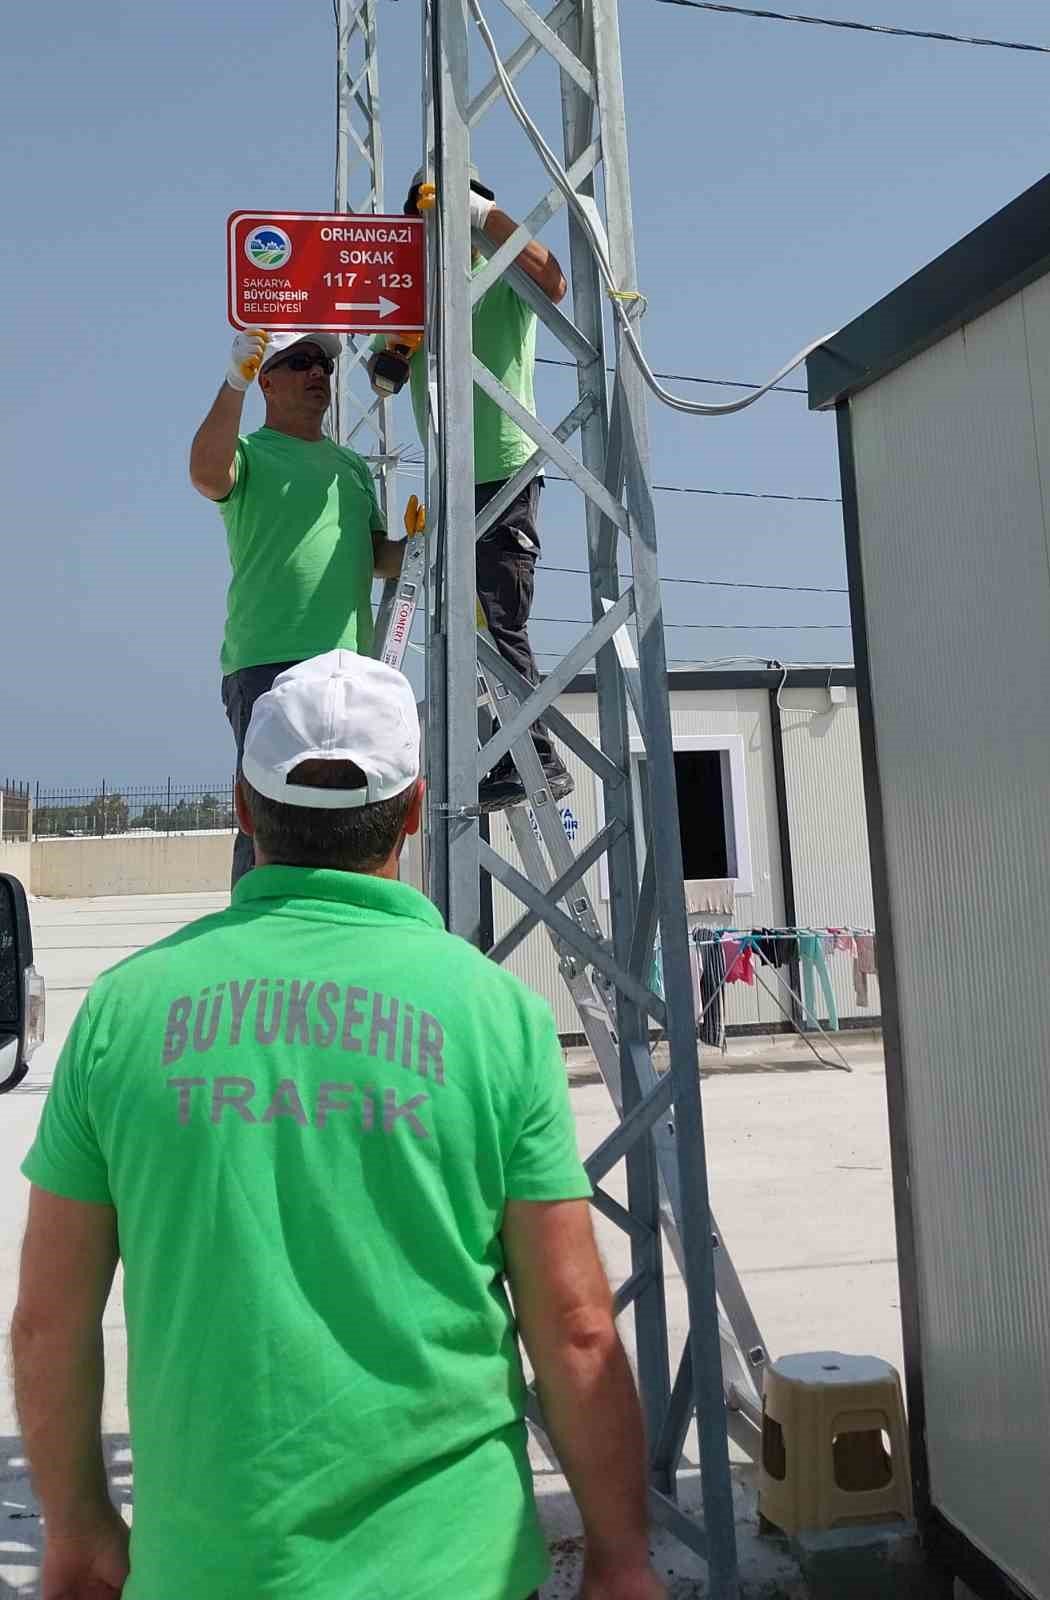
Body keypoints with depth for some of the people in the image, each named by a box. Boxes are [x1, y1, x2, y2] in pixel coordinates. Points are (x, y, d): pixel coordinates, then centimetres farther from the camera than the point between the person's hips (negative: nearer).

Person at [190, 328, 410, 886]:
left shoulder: (351, 464, 24)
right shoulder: (249, 453, 5)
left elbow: (378, 558, 23)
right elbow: (207, 474, -18)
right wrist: (234, 383, -27)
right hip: (268, 660, -6)